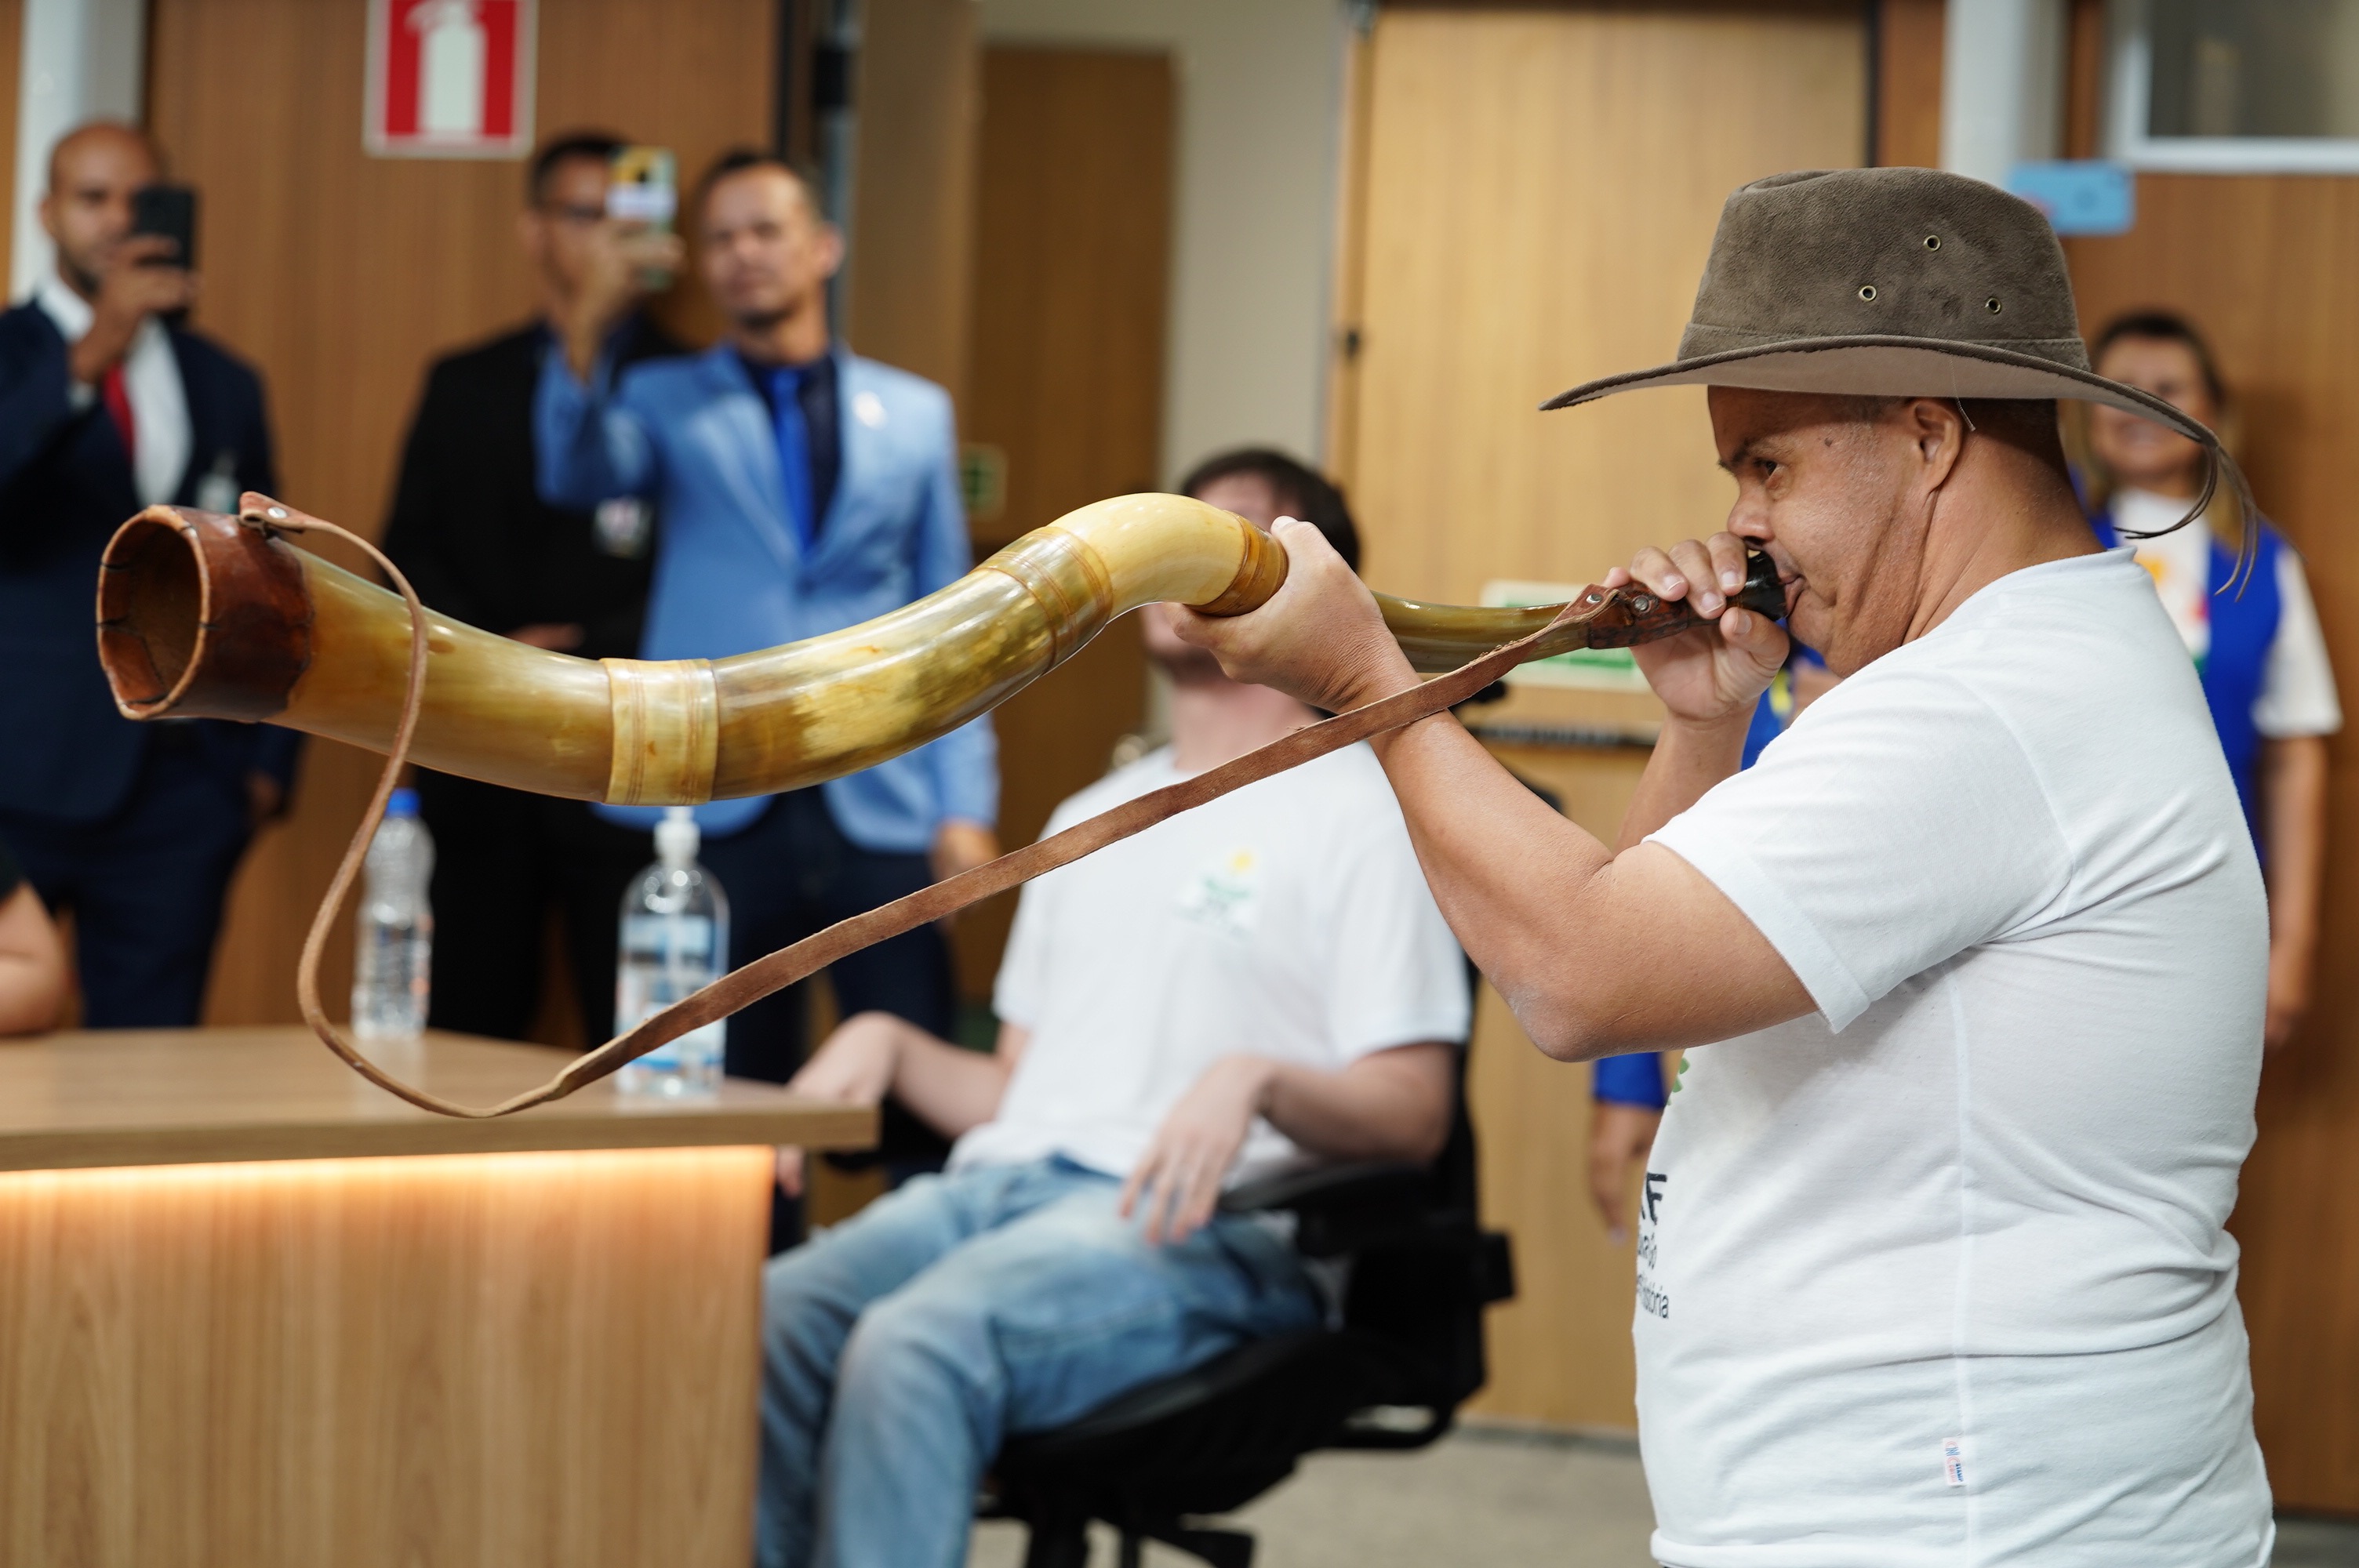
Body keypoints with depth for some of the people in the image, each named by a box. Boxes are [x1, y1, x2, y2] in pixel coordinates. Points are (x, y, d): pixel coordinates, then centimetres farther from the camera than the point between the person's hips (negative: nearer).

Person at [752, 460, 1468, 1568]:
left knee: (915, 1345, -35)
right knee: (762, 1325, -26)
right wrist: (886, 1043, 9)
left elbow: (1412, 1118, -3)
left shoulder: (1362, 812, 6)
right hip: (1001, 1183, 6)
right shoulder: (1094, 820, 30)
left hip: (1189, 1226, -6)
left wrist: (1254, 1079, -22)